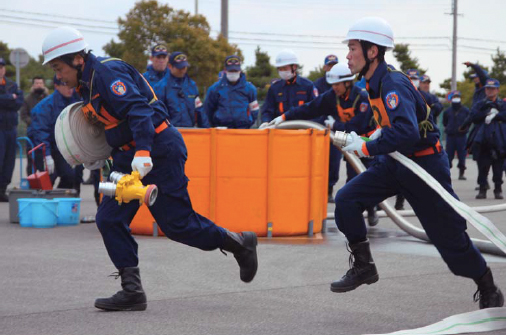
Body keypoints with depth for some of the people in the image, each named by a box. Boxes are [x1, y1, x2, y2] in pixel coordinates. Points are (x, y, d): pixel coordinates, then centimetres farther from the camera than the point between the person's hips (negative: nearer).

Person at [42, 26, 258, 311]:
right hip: (129, 156, 10)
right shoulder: (88, 82, 13)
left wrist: (143, 153, -38)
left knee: (176, 223, -6)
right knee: (109, 219, 0)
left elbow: (138, 109, -28)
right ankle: (132, 291, 1)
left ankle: (240, 244, 14)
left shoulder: (108, 72, -17)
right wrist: (100, 157, 21)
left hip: (160, 151, -10)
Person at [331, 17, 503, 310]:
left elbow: (406, 133, -39)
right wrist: (379, 133, 8)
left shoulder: (394, 83, -26)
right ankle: (363, 267, 5)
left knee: (449, 236, 1)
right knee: (346, 200, -8)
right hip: (395, 164, 8)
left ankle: (489, 291, 21)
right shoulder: (376, 82, 3)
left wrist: (367, 148, -30)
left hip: (425, 165, -8)